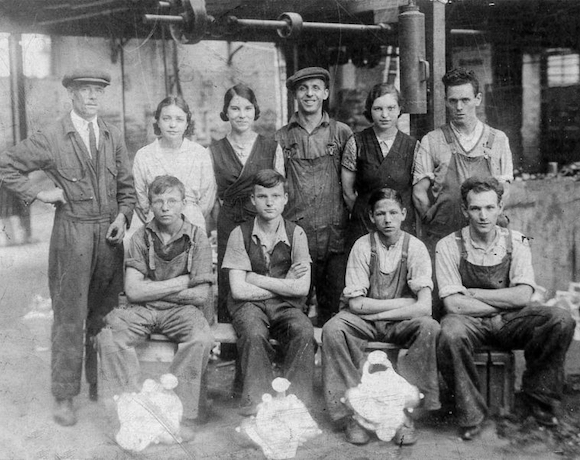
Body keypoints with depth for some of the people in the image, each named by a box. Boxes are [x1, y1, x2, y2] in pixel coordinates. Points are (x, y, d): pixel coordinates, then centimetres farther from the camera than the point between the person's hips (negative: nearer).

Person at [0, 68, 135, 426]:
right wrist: (38, 193, -6)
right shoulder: (51, 138, -4)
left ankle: (100, 384, 27)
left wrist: (123, 215, -3)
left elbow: (127, 185, 13)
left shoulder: (113, 137, 8)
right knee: (70, 316, 0)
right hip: (72, 234, -4)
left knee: (104, 314, 11)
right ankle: (65, 396, 10)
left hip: (110, 233, 4)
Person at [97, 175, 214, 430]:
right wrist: (179, 283, -8)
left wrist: (152, 289, -4)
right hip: (142, 311, 2)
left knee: (201, 339, -33)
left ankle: (181, 414, -21)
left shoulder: (197, 237, -1)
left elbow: (200, 295, -6)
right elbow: (133, 291, -6)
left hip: (182, 309, -1)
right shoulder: (141, 237, 2)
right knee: (109, 337, -26)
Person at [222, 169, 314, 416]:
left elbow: (302, 288, -7)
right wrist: (285, 284, -6)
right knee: (254, 334, -34)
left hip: (286, 306, 1)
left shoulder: (296, 234, 2)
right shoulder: (240, 234, -2)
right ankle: (254, 404, -23)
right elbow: (239, 290, -8)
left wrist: (255, 278, -7)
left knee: (304, 331, -30)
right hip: (249, 304, -1)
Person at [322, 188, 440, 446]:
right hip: (362, 320, 0)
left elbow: (424, 307, -18)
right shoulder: (362, 247, -7)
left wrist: (376, 312, -17)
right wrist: (403, 302, -12)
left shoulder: (415, 248, -8)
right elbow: (356, 303, -13)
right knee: (332, 329, -29)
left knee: (429, 327, -31)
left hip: (401, 324, 0)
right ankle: (351, 410, -21)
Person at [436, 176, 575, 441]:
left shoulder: (516, 243, 1)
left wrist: (472, 293, -12)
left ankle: (540, 399, -3)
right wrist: (503, 303, -10)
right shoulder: (449, 246, -6)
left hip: (511, 322, 3)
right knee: (451, 334, -37)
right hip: (470, 322, -2)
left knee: (561, 321, -23)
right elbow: (453, 304, -13)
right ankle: (471, 413, -16)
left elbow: (522, 297, -9)